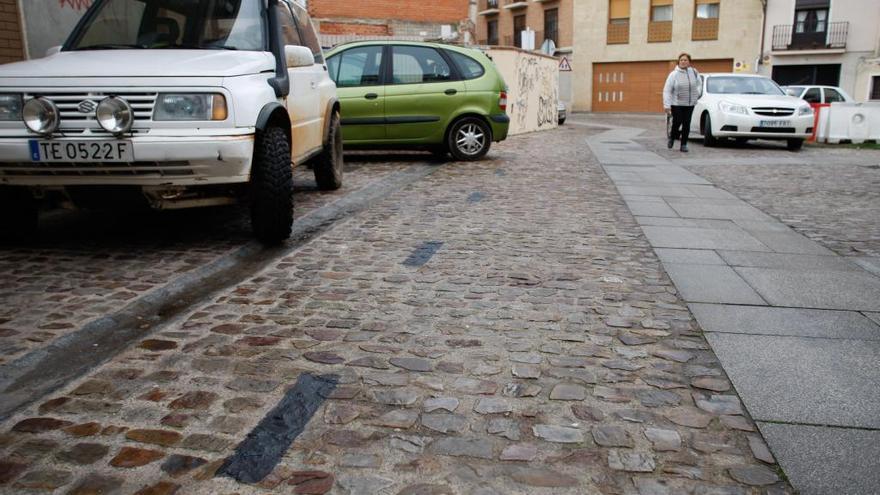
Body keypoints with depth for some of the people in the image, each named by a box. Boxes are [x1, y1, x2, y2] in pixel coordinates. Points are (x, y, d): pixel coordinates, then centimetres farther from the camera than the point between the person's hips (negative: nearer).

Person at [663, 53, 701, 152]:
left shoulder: (694, 72, 3)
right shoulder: (674, 74, -7)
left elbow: (699, 84, 21)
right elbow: (667, 90, -10)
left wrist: (698, 93, 5)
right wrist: (666, 105, -16)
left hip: (690, 104, 3)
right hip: (676, 104, -3)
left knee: (686, 125, 1)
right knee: (677, 123, -4)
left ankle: (684, 145, 10)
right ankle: (672, 137, 26)